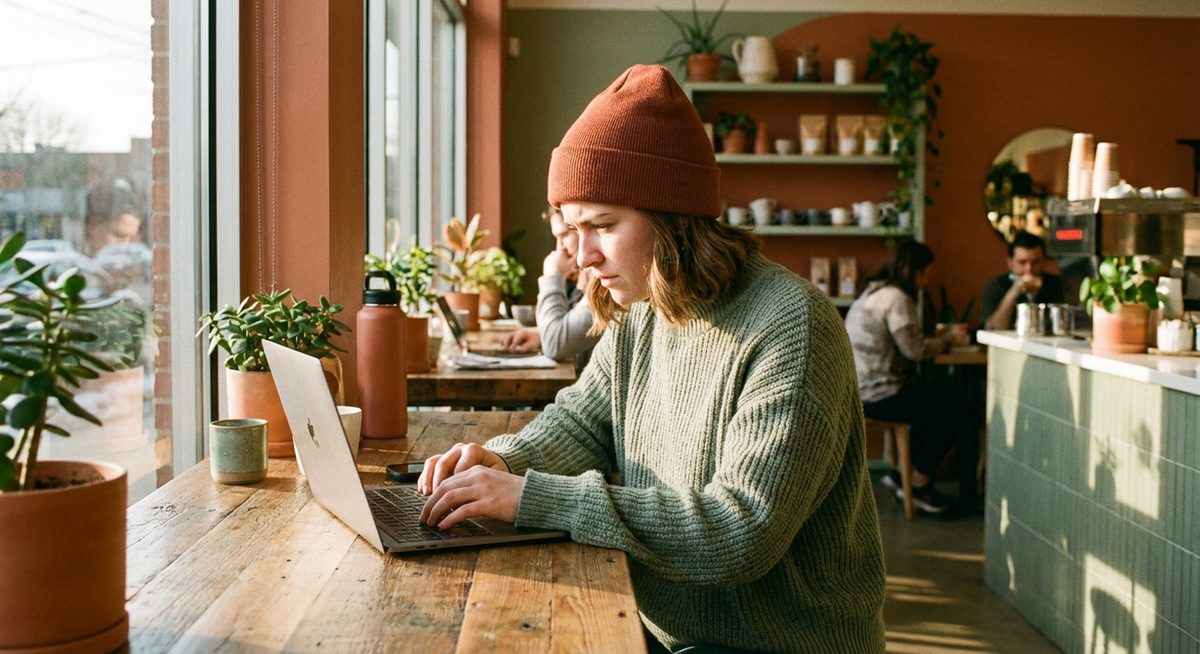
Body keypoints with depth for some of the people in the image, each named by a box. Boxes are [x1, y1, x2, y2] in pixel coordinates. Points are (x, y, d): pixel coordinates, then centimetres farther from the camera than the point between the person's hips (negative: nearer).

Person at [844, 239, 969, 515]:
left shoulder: (874, 292, 16)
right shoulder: (897, 298, -16)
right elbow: (915, 350, -16)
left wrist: (945, 337, 11)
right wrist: (949, 338, 0)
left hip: (858, 389, 10)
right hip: (876, 395, -10)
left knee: (936, 396, 18)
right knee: (949, 408, -1)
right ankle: (920, 484, 10)